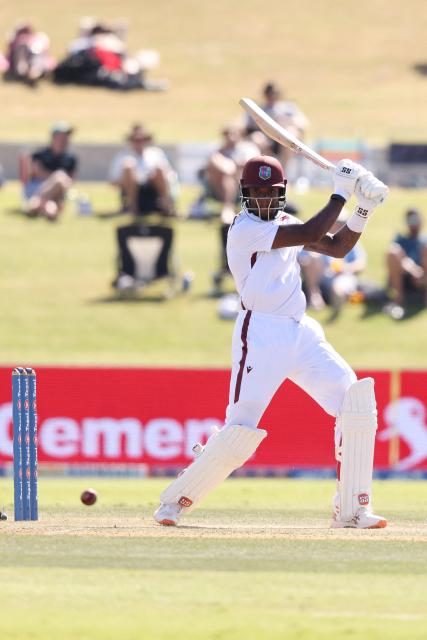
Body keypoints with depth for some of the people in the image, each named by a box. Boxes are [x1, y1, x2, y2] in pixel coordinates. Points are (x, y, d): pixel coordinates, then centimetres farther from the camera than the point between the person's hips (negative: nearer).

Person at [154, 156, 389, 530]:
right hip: (261, 335, -8)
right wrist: (341, 193, -11)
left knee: (356, 402, -5)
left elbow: (338, 247, 17)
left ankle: (351, 509, -1)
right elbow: (311, 234, -18)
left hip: (302, 332, 8)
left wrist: (364, 210, 4)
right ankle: (176, 502, 3)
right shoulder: (244, 228, -11)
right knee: (241, 429, -14)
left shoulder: (285, 223, 15)